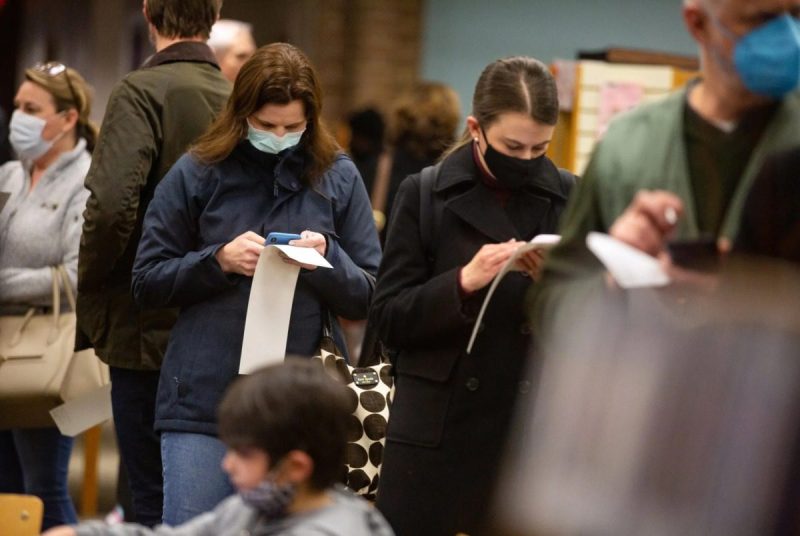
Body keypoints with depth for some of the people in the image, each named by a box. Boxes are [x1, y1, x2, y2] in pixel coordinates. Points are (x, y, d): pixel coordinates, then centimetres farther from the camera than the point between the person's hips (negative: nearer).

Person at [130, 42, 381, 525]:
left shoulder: (338, 177, 6)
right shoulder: (198, 173, 3)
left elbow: (368, 299, 6)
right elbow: (148, 284, 4)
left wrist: (328, 260, -13)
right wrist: (219, 260, -11)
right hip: (204, 396, -1)